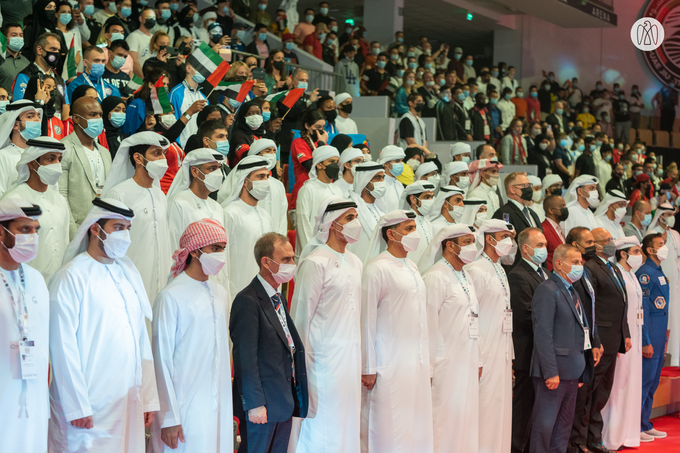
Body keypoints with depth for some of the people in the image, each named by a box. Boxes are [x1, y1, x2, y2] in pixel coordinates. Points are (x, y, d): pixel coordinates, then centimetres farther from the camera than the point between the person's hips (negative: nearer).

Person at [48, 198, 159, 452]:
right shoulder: (72, 276, -8)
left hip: (129, 402, 6)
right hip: (89, 407, -6)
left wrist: (149, 397, 10)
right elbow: (63, 347, -11)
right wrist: (77, 407, -13)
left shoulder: (128, 271, 12)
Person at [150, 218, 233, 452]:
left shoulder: (221, 294, 12)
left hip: (220, 407, 6)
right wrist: (169, 418, -10)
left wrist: (227, 403, 15)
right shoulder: (171, 297, -10)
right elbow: (162, 360, -9)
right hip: (186, 408, -6)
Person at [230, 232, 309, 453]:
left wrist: (293, 397, 14)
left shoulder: (279, 299, 15)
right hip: (262, 403, -9)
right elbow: (246, 357, -18)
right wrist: (254, 404, -20)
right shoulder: (248, 301, -15)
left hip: (285, 400, 9)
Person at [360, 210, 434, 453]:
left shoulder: (412, 267, 15)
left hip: (416, 363, 7)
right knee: (389, 429, -5)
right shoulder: (377, 268, -9)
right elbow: (367, 320, -10)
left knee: (417, 427, 8)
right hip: (390, 362, -7)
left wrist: (426, 365, 15)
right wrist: (368, 368, -11)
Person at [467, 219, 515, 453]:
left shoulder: (500, 271, 15)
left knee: (502, 404, 10)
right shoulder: (477, 270, -11)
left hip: (502, 350, 8)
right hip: (486, 351, -8)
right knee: (486, 404, -6)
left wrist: (510, 355, 16)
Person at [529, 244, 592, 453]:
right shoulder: (547, 290, -12)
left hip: (572, 371, 9)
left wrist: (581, 371, 14)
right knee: (545, 424, -4)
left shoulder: (572, 292, 17)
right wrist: (551, 372, -23)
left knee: (564, 425, 15)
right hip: (554, 371, -9)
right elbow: (542, 334, -19)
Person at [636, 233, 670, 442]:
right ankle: (636, 427, 0)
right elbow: (642, 310, -18)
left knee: (652, 383, 13)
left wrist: (663, 339, 19)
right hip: (649, 336, -9)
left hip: (659, 336, 9)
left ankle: (645, 425, 20)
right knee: (644, 381, -6)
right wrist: (646, 342, -20)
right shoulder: (645, 273, -14)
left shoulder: (660, 273, 16)